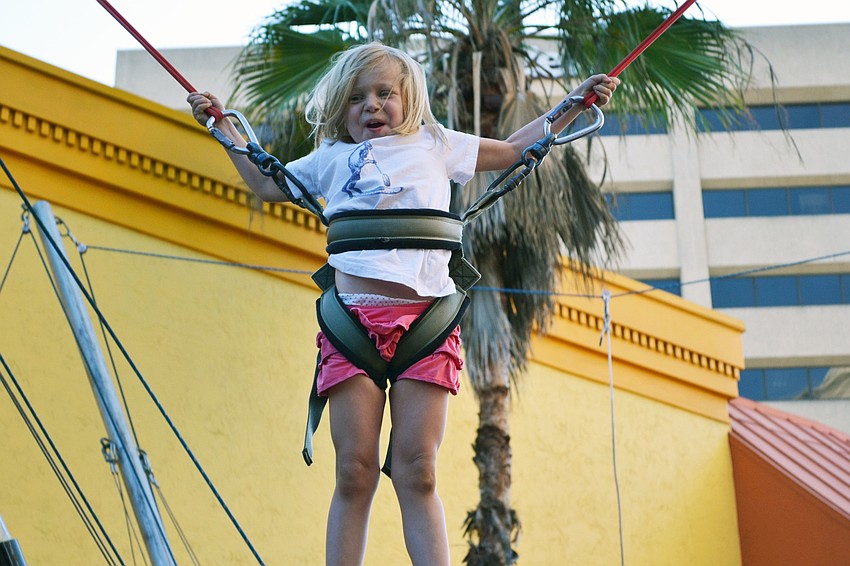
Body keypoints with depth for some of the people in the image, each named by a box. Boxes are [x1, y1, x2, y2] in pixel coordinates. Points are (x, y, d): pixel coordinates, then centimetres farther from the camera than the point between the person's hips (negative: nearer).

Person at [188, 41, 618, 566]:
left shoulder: (434, 145, 23)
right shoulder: (333, 158, 25)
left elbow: (513, 150, 31)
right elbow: (269, 184, 39)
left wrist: (575, 102, 27)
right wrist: (226, 126, 38)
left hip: (425, 320, 0)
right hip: (354, 317, 1)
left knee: (417, 474, -7)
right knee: (356, 474, -6)